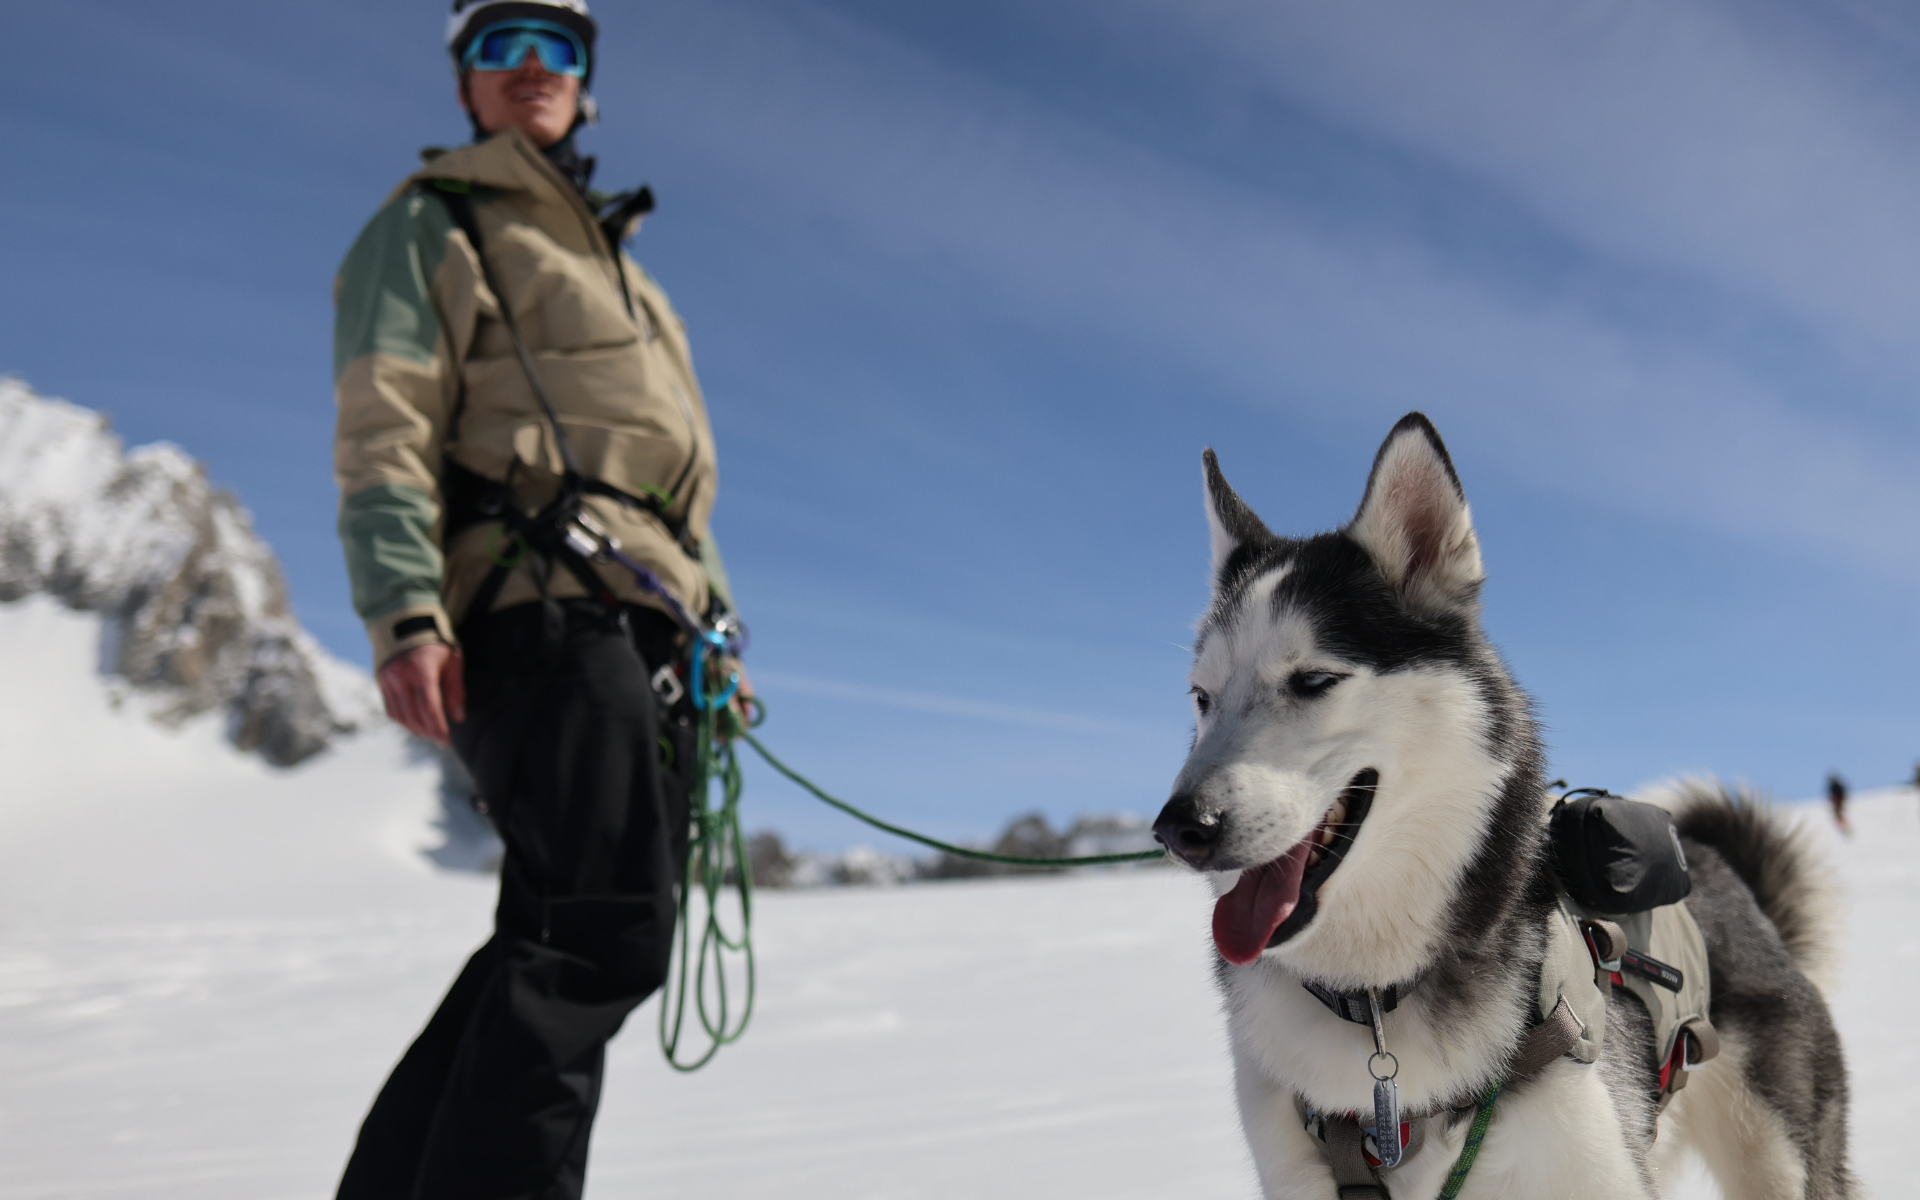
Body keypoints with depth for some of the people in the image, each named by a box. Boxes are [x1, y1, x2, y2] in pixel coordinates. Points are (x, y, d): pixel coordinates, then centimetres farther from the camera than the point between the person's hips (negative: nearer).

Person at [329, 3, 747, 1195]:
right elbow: (383, 433, -5)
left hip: (647, 632, 8)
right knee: (602, 931, -21)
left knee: (560, 940, 5)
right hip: (539, 615, -8)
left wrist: (716, 633, 20)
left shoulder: (620, 265, 33)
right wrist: (405, 615, -20)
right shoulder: (430, 226, 10)